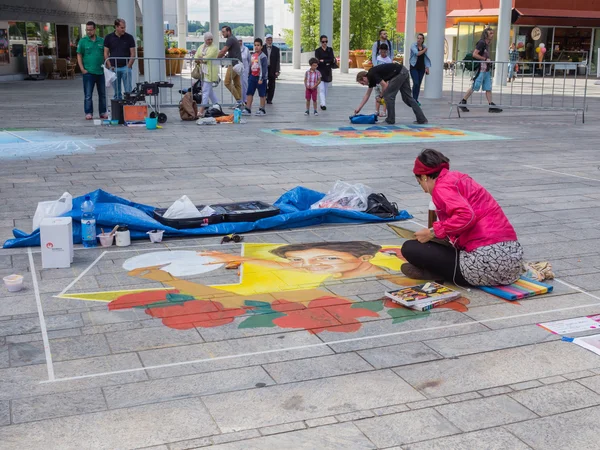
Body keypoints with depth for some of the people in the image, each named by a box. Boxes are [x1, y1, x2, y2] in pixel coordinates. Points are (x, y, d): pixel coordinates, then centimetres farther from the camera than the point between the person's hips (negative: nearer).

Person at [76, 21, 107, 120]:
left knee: (102, 94, 9)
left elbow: (105, 54, 15)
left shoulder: (101, 41, 9)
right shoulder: (83, 41, 2)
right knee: (88, 95, -2)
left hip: (101, 71, 3)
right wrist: (82, 69, -8)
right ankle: (88, 113, 3)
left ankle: (103, 112, 18)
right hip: (88, 72, -3)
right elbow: (79, 55, 1)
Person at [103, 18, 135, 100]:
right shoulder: (108, 38, 4)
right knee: (117, 92, 7)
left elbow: (133, 54, 1)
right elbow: (106, 53, 5)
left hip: (125, 67, -1)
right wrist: (110, 66, -4)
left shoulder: (129, 37, 1)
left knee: (128, 90, -5)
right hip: (114, 68, 1)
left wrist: (128, 66, -7)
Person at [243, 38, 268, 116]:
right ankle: (248, 109, 7)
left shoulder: (263, 56, -11)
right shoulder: (252, 55, 12)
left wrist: (261, 79, -19)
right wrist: (249, 77, 18)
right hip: (253, 77, 7)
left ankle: (262, 110, 11)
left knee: (262, 94, 2)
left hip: (260, 78, -7)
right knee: (249, 93, 4)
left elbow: (264, 68, -15)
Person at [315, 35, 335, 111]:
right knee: (321, 89, -13)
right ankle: (323, 104, -20)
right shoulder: (317, 51, 0)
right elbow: (317, 61, -11)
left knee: (326, 89, 8)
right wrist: (328, 62, -14)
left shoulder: (330, 50, 10)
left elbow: (333, 60, -2)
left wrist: (323, 61, -12)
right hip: (320, 72, -4)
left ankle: (324, 103, 17)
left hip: (328, 72, 4)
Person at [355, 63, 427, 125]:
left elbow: (385, 86, -15)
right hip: (404, 72, 10)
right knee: (407, 97, 12)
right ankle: (422, 119, 10)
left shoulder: (372, 74, -9)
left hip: (399, 73, -10)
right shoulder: (371, 77, 18)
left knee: (388, 95, -1)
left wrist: (380, 96, 3)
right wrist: (359, 108, 28)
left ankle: (391, 120, 5)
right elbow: (367, 95, 26)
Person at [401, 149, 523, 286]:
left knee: (409, 248, -7)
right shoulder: (459, 177, 20)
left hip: (487, 262, -9)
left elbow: (466, 216, -22)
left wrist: (433, 232, -10)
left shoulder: (442, 186, -5)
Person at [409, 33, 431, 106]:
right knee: (416, 83, -15)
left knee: (419, 84, 5)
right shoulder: (413, 46, -4)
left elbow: (426, 58, 10)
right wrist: (424, 50, -5)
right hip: (414, 67, -4)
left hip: (421, 68, 4)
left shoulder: (424, 47, 9)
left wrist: (427, 68, 3)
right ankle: (414, 99, -6)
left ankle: (416, 100, 13)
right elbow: (417, 53, -21)